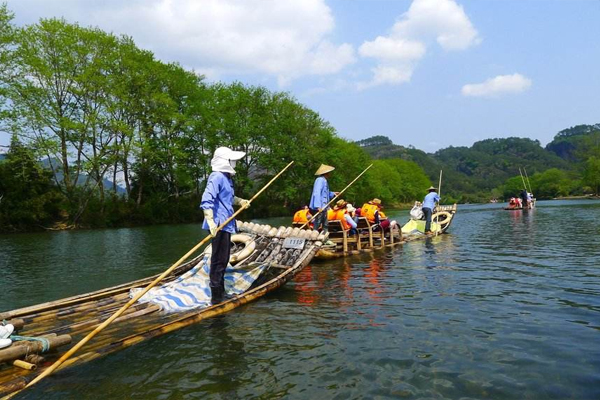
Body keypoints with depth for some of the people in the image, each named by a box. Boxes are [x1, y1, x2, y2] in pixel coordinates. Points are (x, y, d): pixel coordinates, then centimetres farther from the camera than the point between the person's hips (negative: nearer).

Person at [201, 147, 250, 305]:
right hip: (219, 225, -10)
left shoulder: (227, 177, 16)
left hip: (226, 224, 10)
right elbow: (207, 200, -25)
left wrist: (240, 201, 20)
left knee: (223, 259, 19)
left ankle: (221, 292, 33)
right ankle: (216, 298, 1)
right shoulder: (217, 177, -15)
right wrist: (211, 222, -32)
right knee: (219, 260, -6)